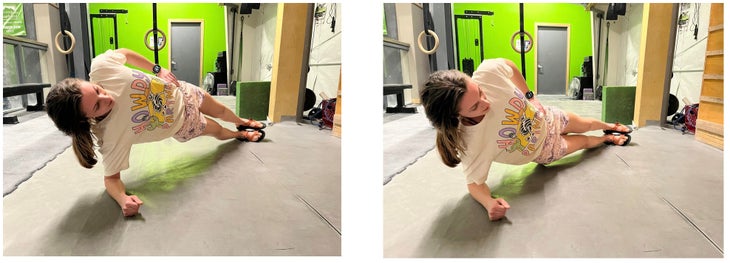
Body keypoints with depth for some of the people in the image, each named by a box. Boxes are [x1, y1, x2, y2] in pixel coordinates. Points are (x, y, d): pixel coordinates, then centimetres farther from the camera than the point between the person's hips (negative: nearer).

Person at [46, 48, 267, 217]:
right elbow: (111, 178, -29)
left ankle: (243, 122, 69)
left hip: (182, 93, 3)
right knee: (218, 131, 25)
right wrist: (123, 199, -49)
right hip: (181, 125, -2)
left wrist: (157, 69, -16)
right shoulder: (111, 137, -40)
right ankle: (241, 135, 65)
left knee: (220, 111, 30)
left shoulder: (100, 67, -36)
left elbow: (124, 53, -14)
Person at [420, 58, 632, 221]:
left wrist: (528, 96, -11)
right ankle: (607, 139, 66)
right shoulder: (472, 143, -47)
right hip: (543, 151, -1)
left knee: (585, 125, 31)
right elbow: (474, 183, -32)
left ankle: (610, 127, 70)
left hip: (547, 119, 2)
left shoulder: (489, 71, -41)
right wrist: (489, 202, -52)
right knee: (584, 141, 26)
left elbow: (510, 66, -16)